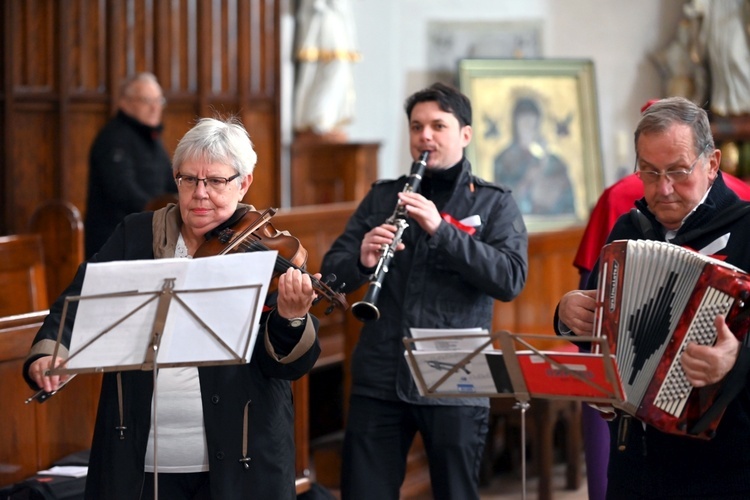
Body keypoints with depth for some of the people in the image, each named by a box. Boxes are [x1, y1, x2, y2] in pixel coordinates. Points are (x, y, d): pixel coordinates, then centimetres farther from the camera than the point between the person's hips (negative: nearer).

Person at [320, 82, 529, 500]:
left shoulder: (495, 203, 4)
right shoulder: (383, 197, 12)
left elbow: (511, 280, -11)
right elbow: (333, 272, 5)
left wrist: (441, 229, -21)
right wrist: (362, 261, -18)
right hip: (379, 381, 2)